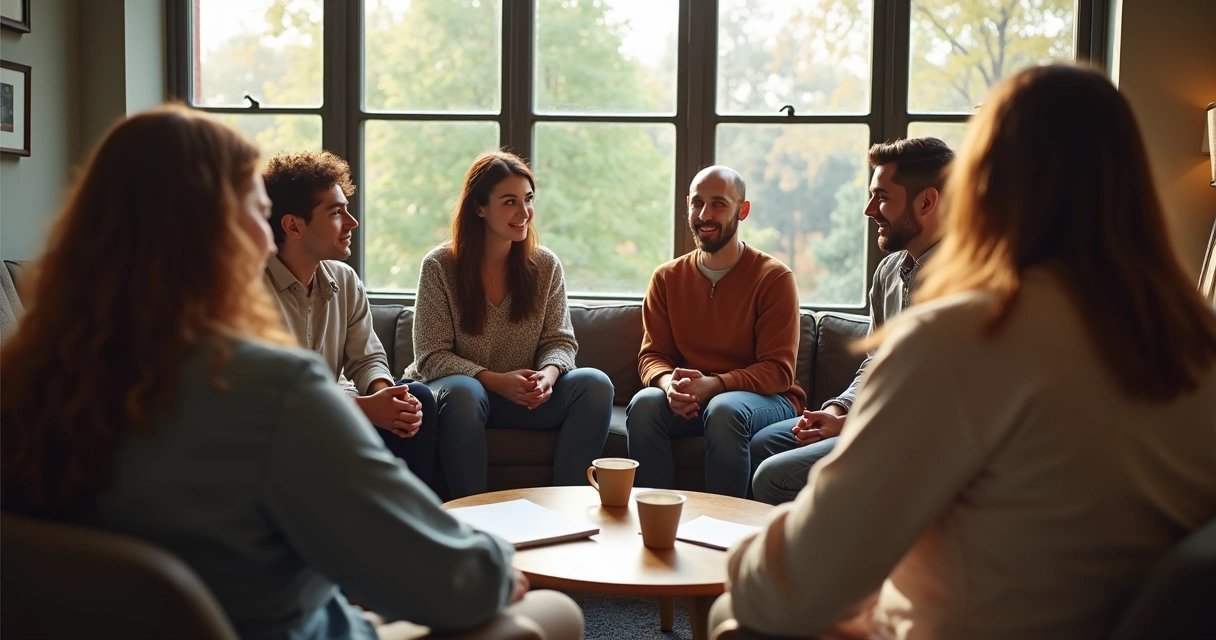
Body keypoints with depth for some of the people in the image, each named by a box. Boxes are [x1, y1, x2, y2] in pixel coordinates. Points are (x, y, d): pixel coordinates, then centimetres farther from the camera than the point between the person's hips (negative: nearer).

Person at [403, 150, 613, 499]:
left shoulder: (546, 265, 4)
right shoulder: (440, 266, -7)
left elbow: (559, 341, 2)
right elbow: (431, 357, -10)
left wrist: (549, 373, -23)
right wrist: (495, 381, -26)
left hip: (524, 396, 3)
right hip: (452, 388, -3)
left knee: (595, 384, -21)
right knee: (463, 392, -38)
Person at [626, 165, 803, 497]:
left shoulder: (775, 277, -6)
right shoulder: (667, 278, 7)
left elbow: (778, 370, -10)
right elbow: (652, 355, 5)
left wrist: (713, 384, -26)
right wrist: (669, 383, -20)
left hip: (767, 399, -3)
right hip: (689, 400, 3)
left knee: (724, 409, -35)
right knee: (644, 403, -27)